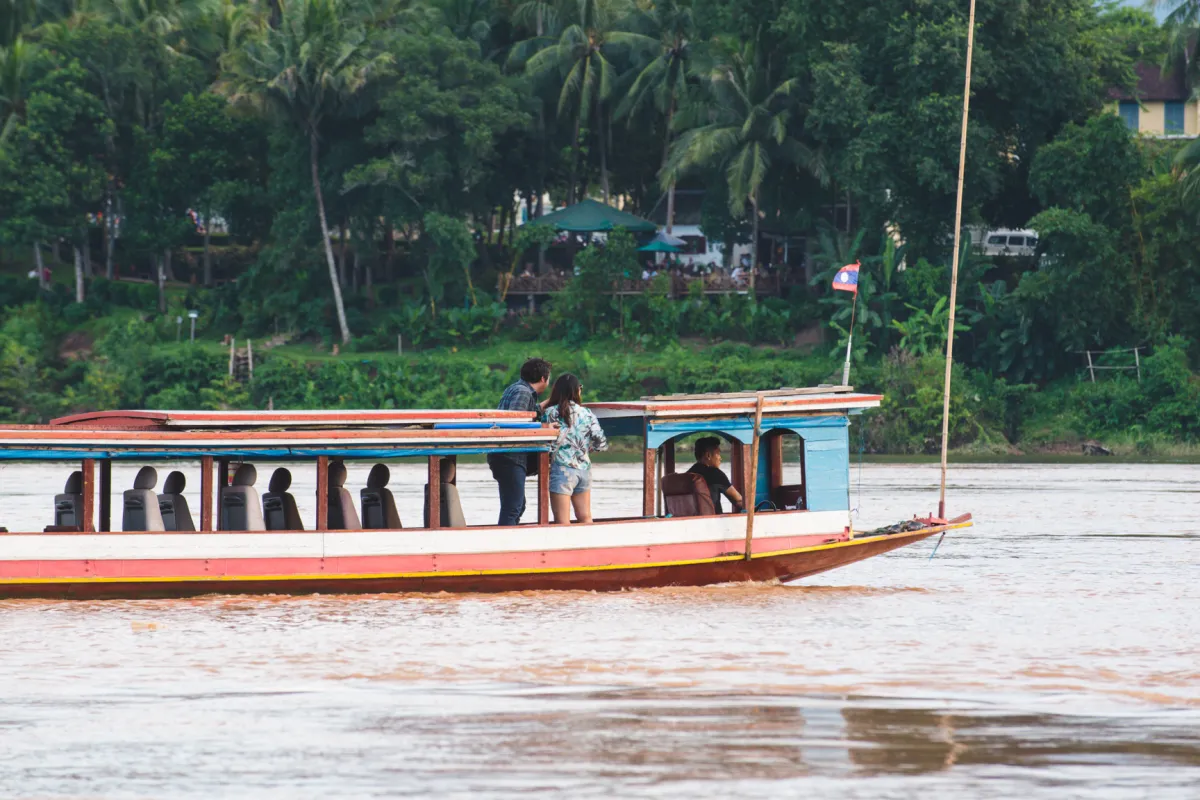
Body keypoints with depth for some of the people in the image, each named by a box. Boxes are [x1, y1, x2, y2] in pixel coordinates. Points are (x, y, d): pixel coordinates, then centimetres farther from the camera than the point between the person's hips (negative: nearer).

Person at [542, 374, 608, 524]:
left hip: (562, 468, -4)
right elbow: (601, 443, 2)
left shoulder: (550, 413, -6)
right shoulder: (587, 414, 4)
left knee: (562, 522, -4)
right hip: (584, 468, 4)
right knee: (585, 518, 17)